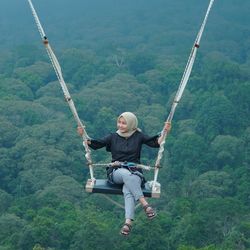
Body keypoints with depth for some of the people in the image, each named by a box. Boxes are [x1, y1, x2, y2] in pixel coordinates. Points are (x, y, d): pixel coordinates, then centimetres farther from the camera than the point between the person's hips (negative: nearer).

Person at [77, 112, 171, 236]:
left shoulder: (138, 136, 12)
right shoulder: (113, 137, 15)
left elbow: (156, 143, 4)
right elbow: (95, 144, 5)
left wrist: (164, 132, -11)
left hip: (134, 172, 0)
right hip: (116, 172, 0)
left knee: (128, 190, -35)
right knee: (126, 174, -38)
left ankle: (128, 222, -51)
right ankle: (145, 204, -47)